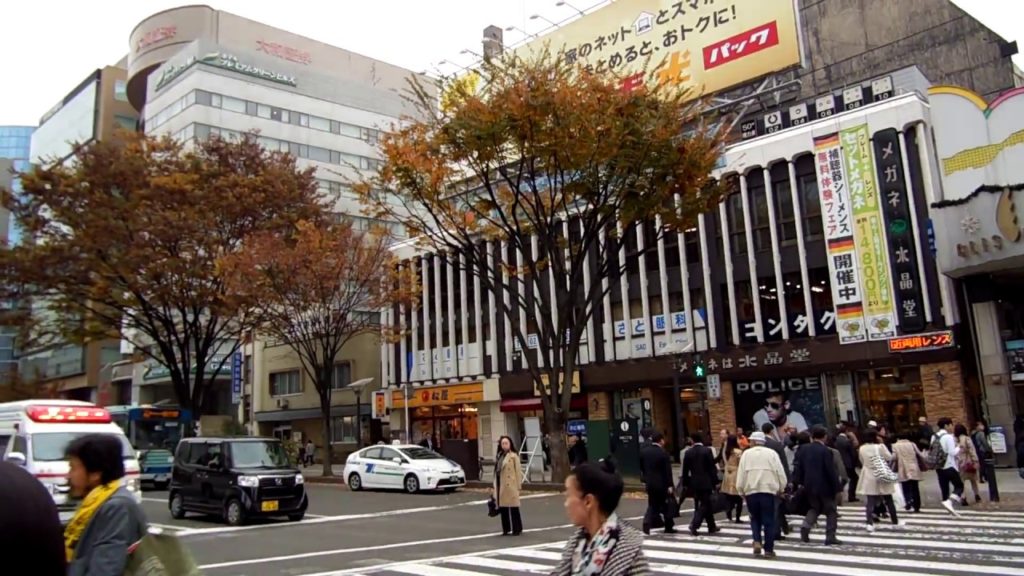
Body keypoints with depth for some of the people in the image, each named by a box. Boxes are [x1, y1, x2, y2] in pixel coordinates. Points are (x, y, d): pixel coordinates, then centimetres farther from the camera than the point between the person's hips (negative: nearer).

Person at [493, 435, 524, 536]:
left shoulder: (514, 456, -6)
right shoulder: (499, 456, 13)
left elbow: (518, 471, -8)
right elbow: (496, 471, 12)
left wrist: (518, 485, -11)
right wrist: (495, 485, 9)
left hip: (510, 485, -6)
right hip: (500, 486, 6)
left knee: (513, 508, 0)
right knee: (503, 508, 10)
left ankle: (517, 529, 8)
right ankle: (506, 529, 20)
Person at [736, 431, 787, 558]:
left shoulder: (746, 453, 3)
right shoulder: (772, 453, 3)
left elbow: (741, 475, 0)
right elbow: (781, 473, 0)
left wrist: (741, 491, 10)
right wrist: (780, 489, 14)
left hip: (751, 491, 1)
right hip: (768, 490, -1)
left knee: (755, 518, 17)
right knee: (769, 520, 6)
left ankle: (757, 542, -1)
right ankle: (769, 549, 5)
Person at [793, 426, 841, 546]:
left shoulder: (803, 449, 2)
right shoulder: (825, 450, -14)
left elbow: (798, 467, 4)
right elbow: (831, 470, -14)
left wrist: (797, 482, 11)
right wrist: (836, 486, -7)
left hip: (809, 486, 5)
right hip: (824, 486, -5)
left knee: (815, 508, 21)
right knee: (831, 511, 8)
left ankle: (806, 526, -2)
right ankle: (830, 537, 6)